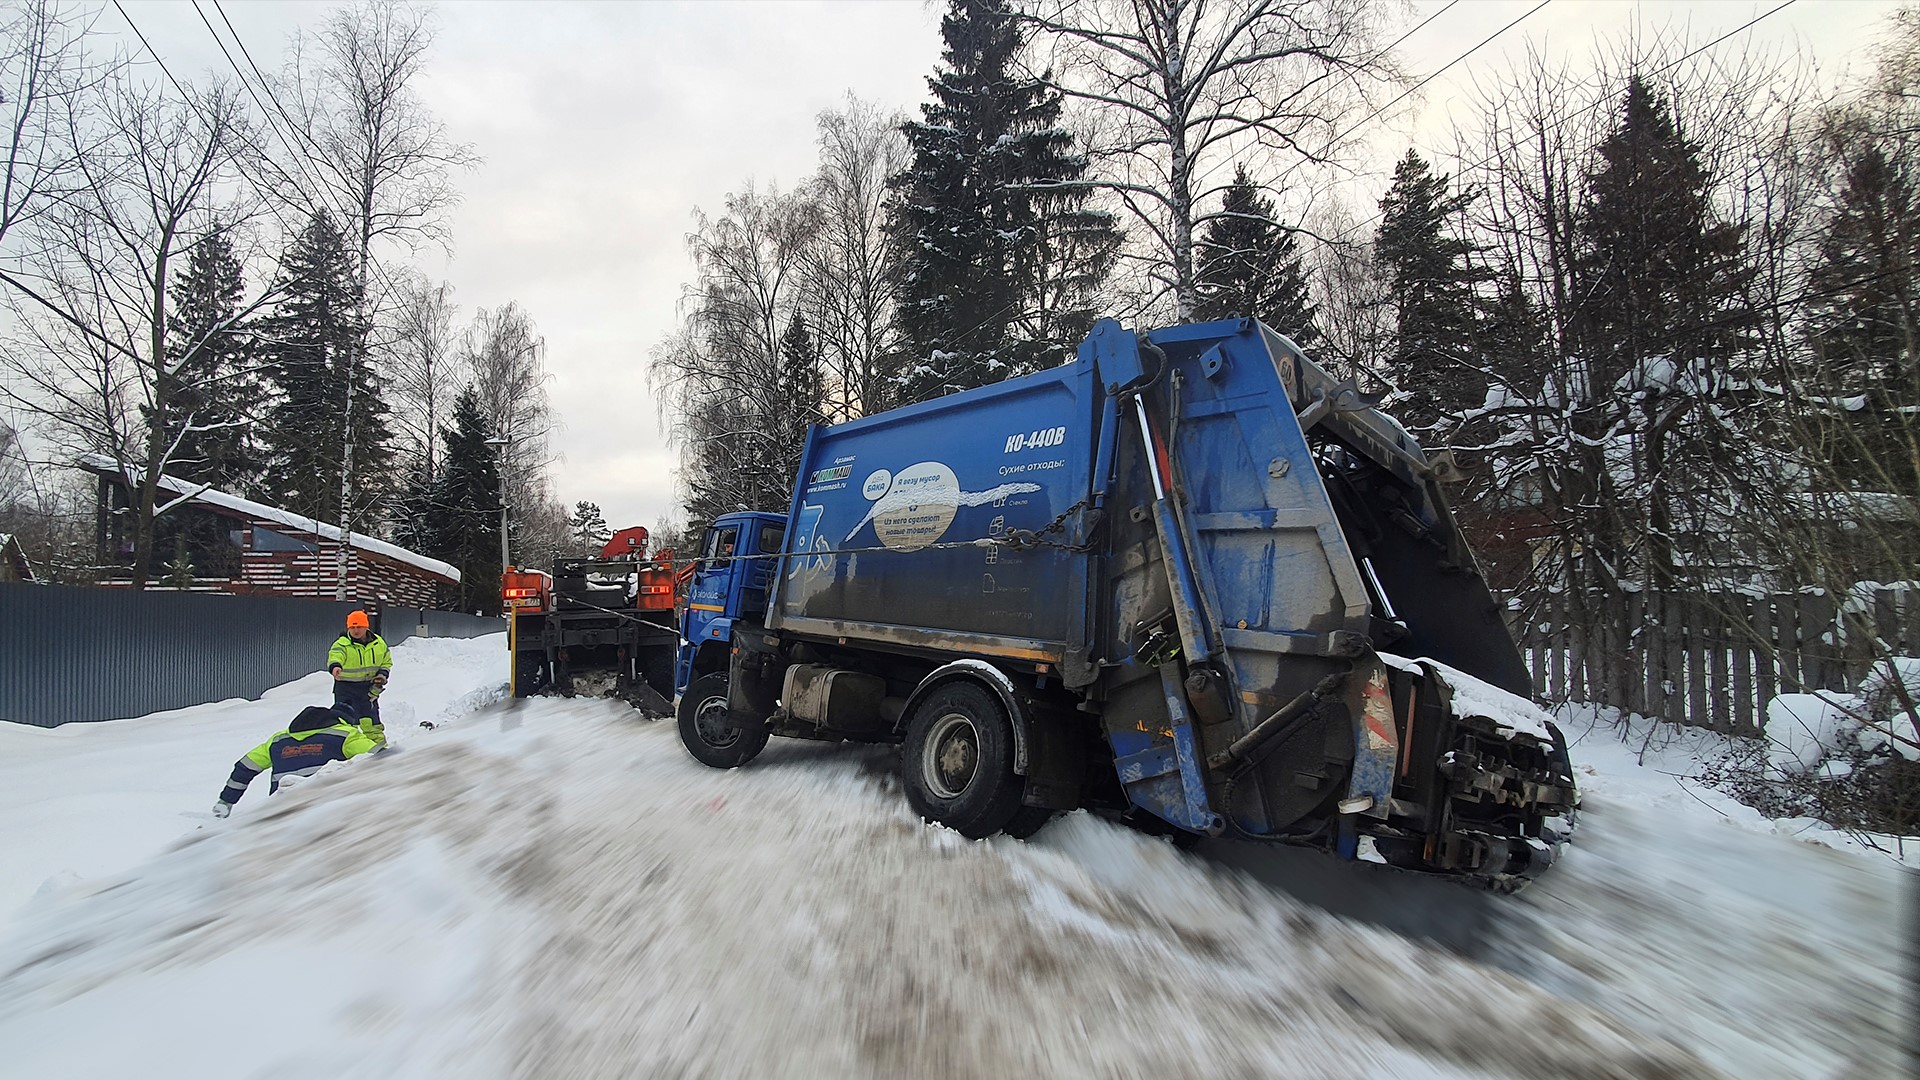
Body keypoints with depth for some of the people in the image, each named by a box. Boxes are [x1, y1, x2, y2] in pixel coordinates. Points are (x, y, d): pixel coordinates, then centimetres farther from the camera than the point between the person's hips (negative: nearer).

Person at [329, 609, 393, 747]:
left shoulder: (379, 644, 3)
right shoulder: (342, 644, -11)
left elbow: (387, 661, 17)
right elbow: (335, 655, -32)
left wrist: (382, 674, -1)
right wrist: (334, 666, -54)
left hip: (369, 687, 3)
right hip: (346, 687, -3)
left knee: (371, 721, 10)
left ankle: (379, 744, 20)